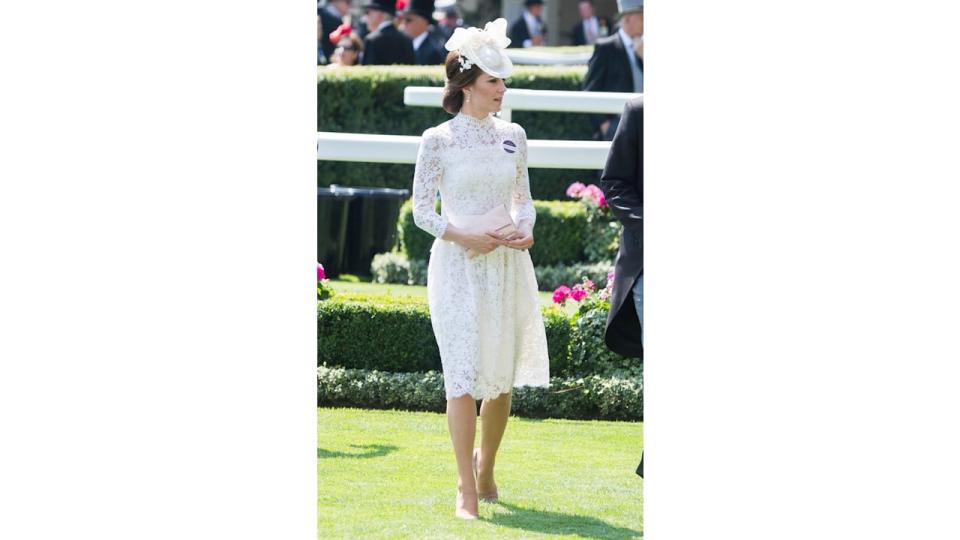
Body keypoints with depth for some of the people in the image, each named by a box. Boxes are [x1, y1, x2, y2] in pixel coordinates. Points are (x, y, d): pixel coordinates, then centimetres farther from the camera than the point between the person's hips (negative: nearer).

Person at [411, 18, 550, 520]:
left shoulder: (512, 136, 7)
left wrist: (526, 230, -5)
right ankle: (467, 491, -8)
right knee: (463, 375, -10)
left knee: (501, 378, 8)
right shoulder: (437, 140, -5)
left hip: (507, 266, 4)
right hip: (457, 268, -4)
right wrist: (463, 237, -15)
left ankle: (486, 472, 29)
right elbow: (422, 211, -1)